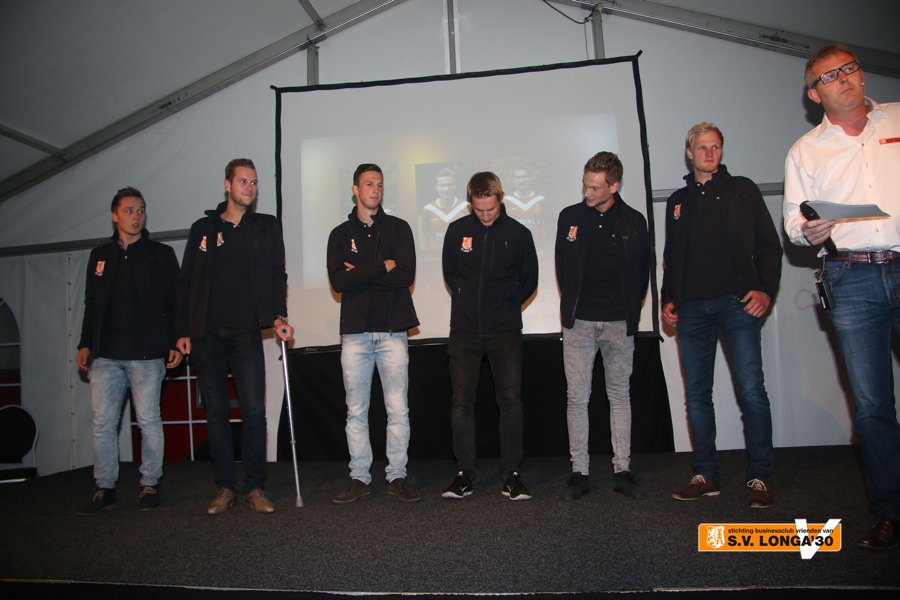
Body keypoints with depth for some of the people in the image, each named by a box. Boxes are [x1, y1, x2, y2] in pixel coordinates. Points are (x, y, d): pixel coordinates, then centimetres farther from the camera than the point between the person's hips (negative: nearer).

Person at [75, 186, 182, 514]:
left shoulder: (161, 254, 5)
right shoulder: (100, 256, 15)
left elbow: (175, 302, 1)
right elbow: (91, 305, 18)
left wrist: (175, 343, -6)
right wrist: (85, 344, 11)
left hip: (147, 354, -3)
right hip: (106, 355, 4)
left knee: (149, 421, 1)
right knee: (103, 423, 4)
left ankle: (150, 485, 13)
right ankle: (105, 488, 15)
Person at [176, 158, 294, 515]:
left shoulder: (266, 227, 10)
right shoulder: (203, 228, 11)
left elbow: (277, 275, 4)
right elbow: (186, 281, 11)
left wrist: (278, 316, -11)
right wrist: (183, 331, 5)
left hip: (246, 333, -1)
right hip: (207, 335, 2)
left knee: (253, 411, -7)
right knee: (216, 412, 5)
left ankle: (255, 489, 4)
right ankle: (225, 488, 15)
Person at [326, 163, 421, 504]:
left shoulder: (398, 228, 7)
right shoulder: (340, 234, 10)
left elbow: (405, 276, -7)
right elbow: (338, 281, -6)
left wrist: (360, 273, -7)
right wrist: (382, 266, -10)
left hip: (392, 332, -1)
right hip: (355, 332, 1)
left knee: (398, 410, 2)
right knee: (356, 411, 7)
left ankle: (397, 477, 14)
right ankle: (359, 478, 18)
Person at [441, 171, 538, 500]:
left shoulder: (518, 233, 0)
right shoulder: (457, 230, 3)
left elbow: (529, 281, 10)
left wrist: (506, 304, 5)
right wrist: (469, 301, 10)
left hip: (505, 329, -1)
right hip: (465, 329, 1)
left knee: (511, 400, -4)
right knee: (462, 401, 2)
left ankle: (512, 474, 6)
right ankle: (464, 473, 12)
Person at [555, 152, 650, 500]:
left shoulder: (633, 221, 3)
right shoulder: (570, 217, 4)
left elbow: (642, 272, 9)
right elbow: (562, 267, 10)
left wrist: (631, 313, 6)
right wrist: (571, 307, 8)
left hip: (619, 323, 0)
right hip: (579, 322, 0)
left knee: (620, 397, 7)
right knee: (577, 397, 1)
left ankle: (622, 470, 15)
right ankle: (579, 471, 9)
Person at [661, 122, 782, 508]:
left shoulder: (741, 190, 11)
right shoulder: (677, 201, 20)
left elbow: (769, 244, 5)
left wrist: (765, 289, -9)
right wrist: (668, 299, 10)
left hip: (737, 303, -3)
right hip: (691, 309, 4)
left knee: (751, 390, -8)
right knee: (696, 394, 4)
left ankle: (760, 478, 3)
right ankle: (705, 475, 13)